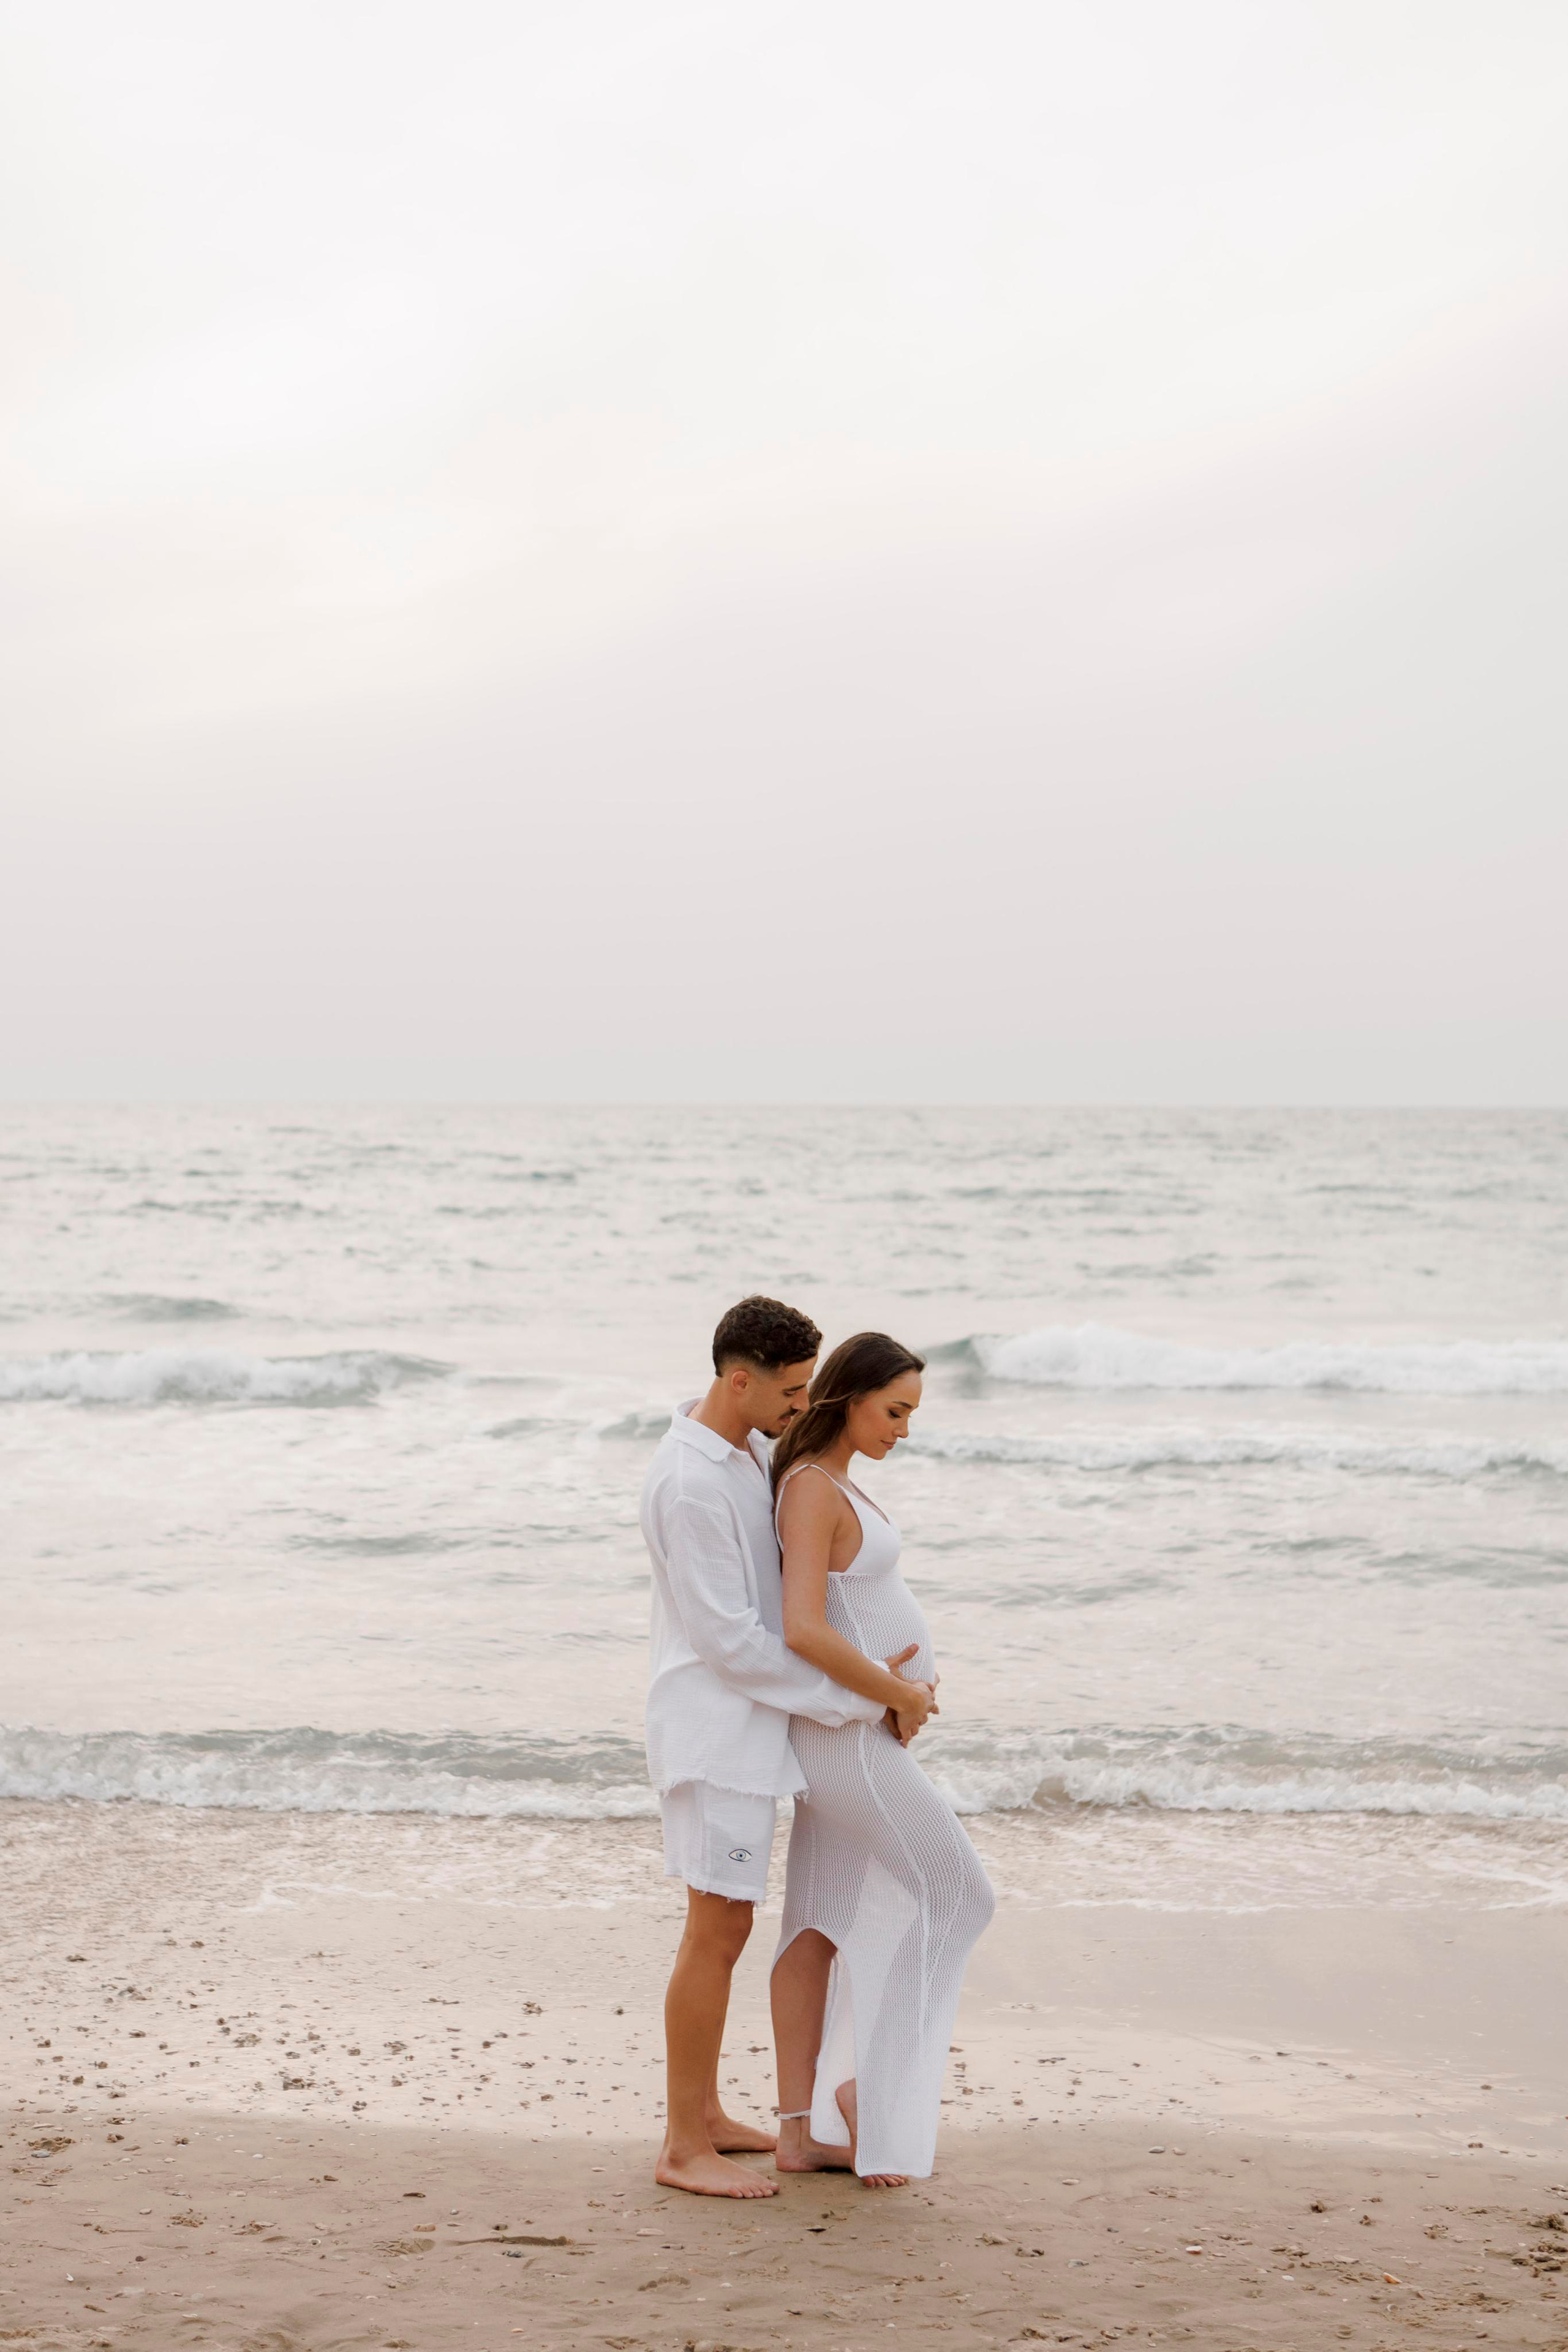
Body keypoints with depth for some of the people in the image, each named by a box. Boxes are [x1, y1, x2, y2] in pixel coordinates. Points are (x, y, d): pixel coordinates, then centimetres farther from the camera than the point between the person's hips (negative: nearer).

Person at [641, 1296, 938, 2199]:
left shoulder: (745, 1448, 7)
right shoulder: (690, 1486, -22)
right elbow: (730, 1641, -22)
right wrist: (867, 1693, -17)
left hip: (747, 1724, 10)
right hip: (718, 1728, -10)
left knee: (725, 1922, 15)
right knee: (720, 1931, -5)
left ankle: (705, 2116, 26)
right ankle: (685, 2149, 3)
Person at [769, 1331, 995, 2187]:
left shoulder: (827, 1482, 11)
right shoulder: (812, 1492, -21)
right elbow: (803, 1632, -30)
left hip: (852, 1727, 9)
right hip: (853, 1731, -9)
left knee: (824, 1921, 9)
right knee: (951, 1892, 1)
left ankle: (800, 2131, 13)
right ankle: (869, 2083, 7)